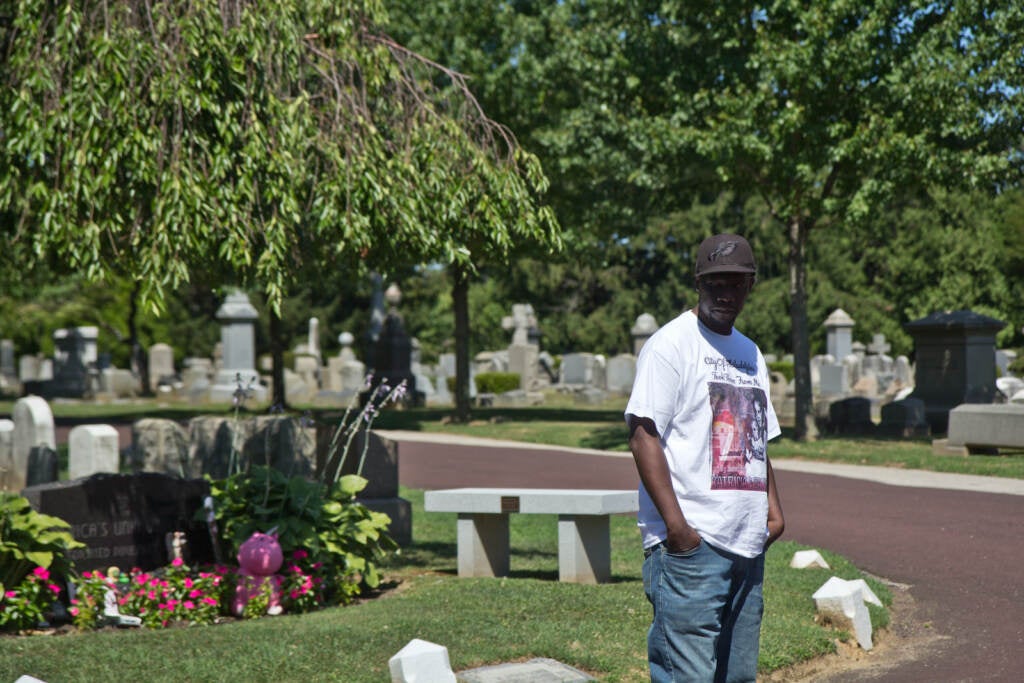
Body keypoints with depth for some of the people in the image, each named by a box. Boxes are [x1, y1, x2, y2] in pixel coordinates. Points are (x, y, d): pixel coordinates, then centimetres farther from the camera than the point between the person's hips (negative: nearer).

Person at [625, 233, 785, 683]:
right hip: (690, 544, -8)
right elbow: (643, 437, -13)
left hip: (748, 544, 8)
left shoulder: (750, 353, 20)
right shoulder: (670, 344, -6)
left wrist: (772, 505, 14)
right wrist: (675, 523, -19)